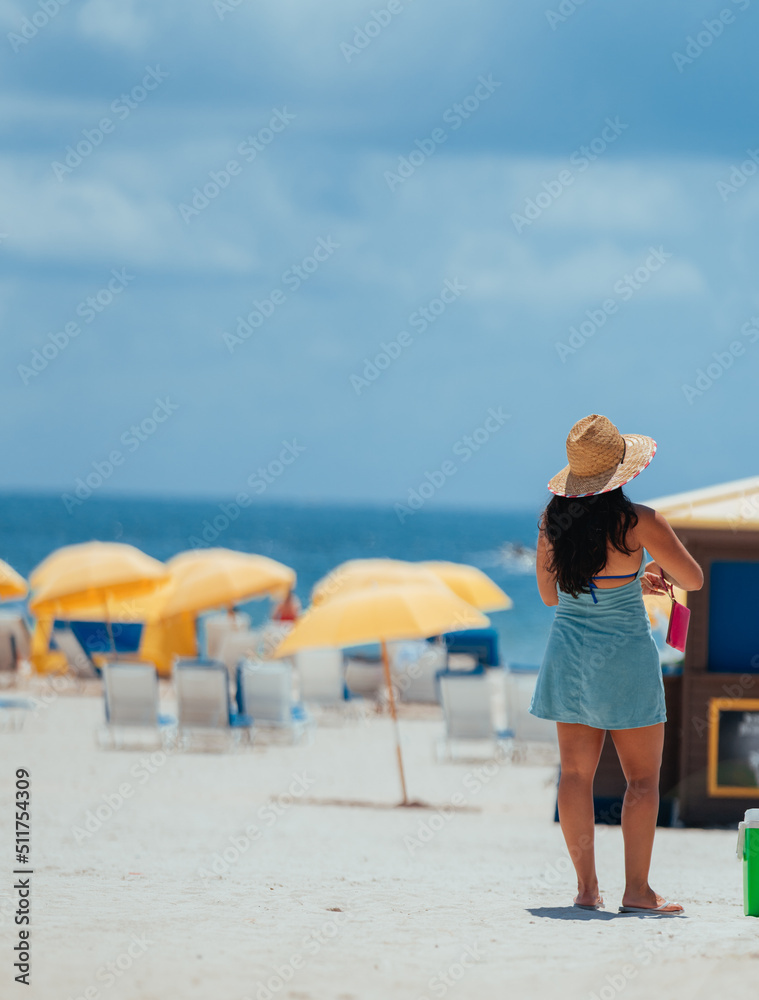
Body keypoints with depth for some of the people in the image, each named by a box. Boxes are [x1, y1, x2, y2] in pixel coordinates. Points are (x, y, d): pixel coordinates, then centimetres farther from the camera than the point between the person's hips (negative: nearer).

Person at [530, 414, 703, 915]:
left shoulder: (553, 520, -1)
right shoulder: (637, 522, -16)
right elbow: (694, 580, -8)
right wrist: (658, 565, 14)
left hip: (569, 649, 5)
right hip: (625, 655, -5)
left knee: (576, 772, 8)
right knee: (643, 778, 4)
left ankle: (587, 885, 9)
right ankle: (637, 889, 1)